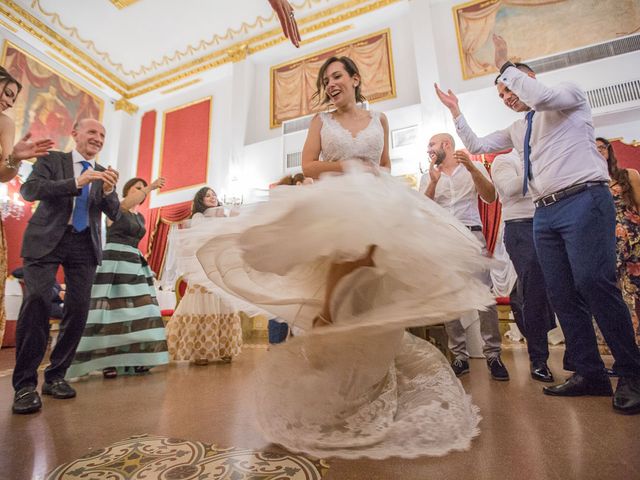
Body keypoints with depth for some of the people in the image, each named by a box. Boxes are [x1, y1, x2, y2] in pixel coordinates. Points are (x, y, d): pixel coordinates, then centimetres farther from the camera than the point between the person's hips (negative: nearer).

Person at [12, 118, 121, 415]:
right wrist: (76, 183, -22)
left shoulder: (103, 174, 13)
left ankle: (56, 376, 12)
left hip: (85, 244, 3)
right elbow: (28, 190, -9)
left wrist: (108, 191, -15)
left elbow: (114, 215, 5)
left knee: (79, 307, -3)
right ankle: (25, 383, -3)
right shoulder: (52, 160, 7)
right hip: (47, 239, -2)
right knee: (37, 299, -15)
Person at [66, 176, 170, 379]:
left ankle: (133, 360, 6)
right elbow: (126, 204, -26)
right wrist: (150, 187, -38)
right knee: (112, 312, -9)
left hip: (135, 266, 7)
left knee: (137, 312, 1)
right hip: (114, 265, -7)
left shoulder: (140, 217, 19)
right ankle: (108, 362, -2)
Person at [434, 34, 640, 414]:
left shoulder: (570, 95, 8)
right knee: (562, 295, 2)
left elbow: (541, 97, -14)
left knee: (596, 285, -15)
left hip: (584, 201, -7)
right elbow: (477, 146, 24)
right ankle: (590, 373, 11)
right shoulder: (518, 130, 25)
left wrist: (505, 65, -3)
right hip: (545, 213, 7)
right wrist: (456, 112, 21)